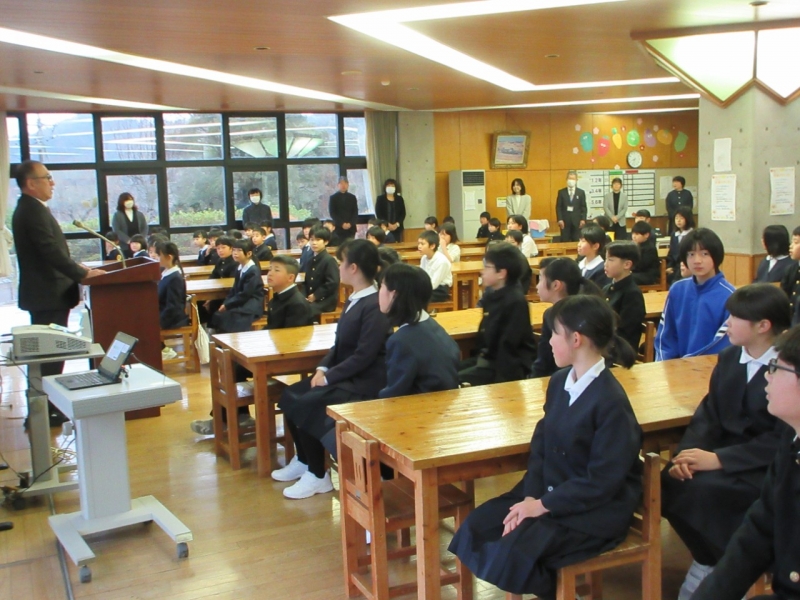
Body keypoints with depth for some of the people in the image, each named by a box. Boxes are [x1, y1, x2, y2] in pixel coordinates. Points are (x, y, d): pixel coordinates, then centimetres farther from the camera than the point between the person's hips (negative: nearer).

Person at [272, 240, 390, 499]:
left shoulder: (375, 306, -19)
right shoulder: (354, 300, 9)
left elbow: (364, 356, -23)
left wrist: (329, 377, -18)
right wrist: (323, 367, 0)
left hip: (366, 382, -10)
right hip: (345, 375, 10)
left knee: (306, 405, -21)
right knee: (290, 396, 3)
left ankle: (318, 475, -5)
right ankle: (303, 460, 19)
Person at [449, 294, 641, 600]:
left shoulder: (611, 402, -21)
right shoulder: (559, 381, 5)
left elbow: (601, 482, -21)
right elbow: (541, 443, 5)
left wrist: (543, 505, -19)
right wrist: (531, 496, -9)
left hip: (596, 509, -8)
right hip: (548, 493, 8)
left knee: (515, 550, -24)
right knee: (478, 526, -5)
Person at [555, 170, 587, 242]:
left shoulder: (581, 192, 8)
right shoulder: (561, 192, 6)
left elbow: (583, 207, 6)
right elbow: (558, 207, 2)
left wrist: (583, 219, -6)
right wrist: (560, 219, -9)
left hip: (577, 221, 1)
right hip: (565, 221, -1)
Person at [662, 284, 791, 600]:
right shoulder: (728, 356, 7)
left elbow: (782, 440, -19)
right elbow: (709, 411, 4)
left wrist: (718, 459, -25)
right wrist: (689, 452, -16)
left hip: (768, 467, -6)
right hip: (725, 449, 6)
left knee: (703, 489, -29)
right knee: (670, 481, -20)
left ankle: (719, 569, -4)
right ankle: (710, 559, 0)